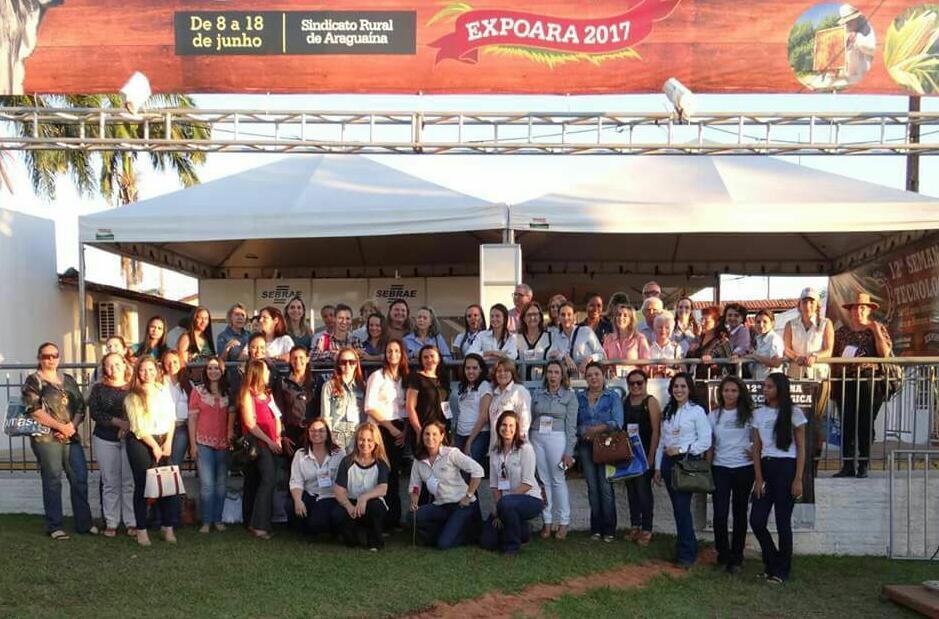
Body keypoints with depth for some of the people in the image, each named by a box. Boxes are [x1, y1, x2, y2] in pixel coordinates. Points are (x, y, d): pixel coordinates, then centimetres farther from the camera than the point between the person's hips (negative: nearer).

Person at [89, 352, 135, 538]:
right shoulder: (98, 388, 7)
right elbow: (95, 412, -5)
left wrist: (129, 425, -16)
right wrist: (118, 422, -14)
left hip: (130, 438, -1)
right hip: (105, 440, 1)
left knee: (130, 482, -3)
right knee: (110, 483, 4)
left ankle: (131, 522, 3)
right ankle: (111, 523, 10)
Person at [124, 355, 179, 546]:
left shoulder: (164, 391, 11)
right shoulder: (132, 397, -1)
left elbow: (171, 418, 8)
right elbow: (138, 427, -6)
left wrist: (168, 442, -2)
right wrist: (154, 446, -8)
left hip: (163, 440, 3)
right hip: (140, 443, -3)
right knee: (142, 485, 0)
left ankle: (167, 526, 9)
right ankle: (142, 530, 7)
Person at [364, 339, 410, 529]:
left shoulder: (405, 378, 13)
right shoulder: (377, 376, -2)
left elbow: (407, 408, 13)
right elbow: (370, 407, -8)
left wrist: (405, 431, 0)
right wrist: (391, 428, -10)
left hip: (399, 430, 4)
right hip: (381, 429, -4)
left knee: (395, 473, 4)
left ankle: (394, 519, 10)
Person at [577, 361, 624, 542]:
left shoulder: (613, 397, 2)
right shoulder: (579, 397, 11)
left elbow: (618, 422, -8)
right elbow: (574, 422, 8)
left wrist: (598, 428, -18)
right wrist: (583, 432, -11)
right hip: (586, 446, 3)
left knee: (606, 486, -6)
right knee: (592, 487, 5)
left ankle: (609, 529, 2)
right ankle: (596, 528, 12)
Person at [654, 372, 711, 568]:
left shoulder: (697, 411, -5)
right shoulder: (667, 412, 14)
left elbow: (705, 442, -9)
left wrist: (681, 449, -15)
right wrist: (658, 466, 15)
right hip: (668, 462, 6)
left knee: (682, 507, -10)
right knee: (678, 507, 8)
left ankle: (687, 553, -1)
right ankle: (689, 547, 18)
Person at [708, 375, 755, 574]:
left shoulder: (748, 414, 2)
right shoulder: (714, 415, 6)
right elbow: (709, 445, 10)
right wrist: (707, 468, 3)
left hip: (744, 469, 0)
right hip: (720, 468, 0)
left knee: (740, 513, 7)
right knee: (720, 514, -6)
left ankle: (736, 558, 16)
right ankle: (723, 554, 14)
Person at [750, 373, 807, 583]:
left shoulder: (793, 413, -2)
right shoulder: (759, 413, 9)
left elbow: (801, 449, -3)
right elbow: (756, 449, 7)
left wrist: (798, 480, -10)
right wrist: (758, 478, -1)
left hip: (786, 468, -4)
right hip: (765, 468, 4)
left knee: (783, 522, 0)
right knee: (756, 520, -1)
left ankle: (781, 570, 15)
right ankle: (773, 563, 20)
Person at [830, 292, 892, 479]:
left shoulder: (877, 328, 7)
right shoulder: (842, 332, 13)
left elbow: (885, 353, -6)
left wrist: (876, 330, -8)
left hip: (869, 383, -2)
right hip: (846, 383, 2)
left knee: (865, 425, -1)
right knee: (846, 425, -1)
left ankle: (863, 465, 6)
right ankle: (848, 465, 3)